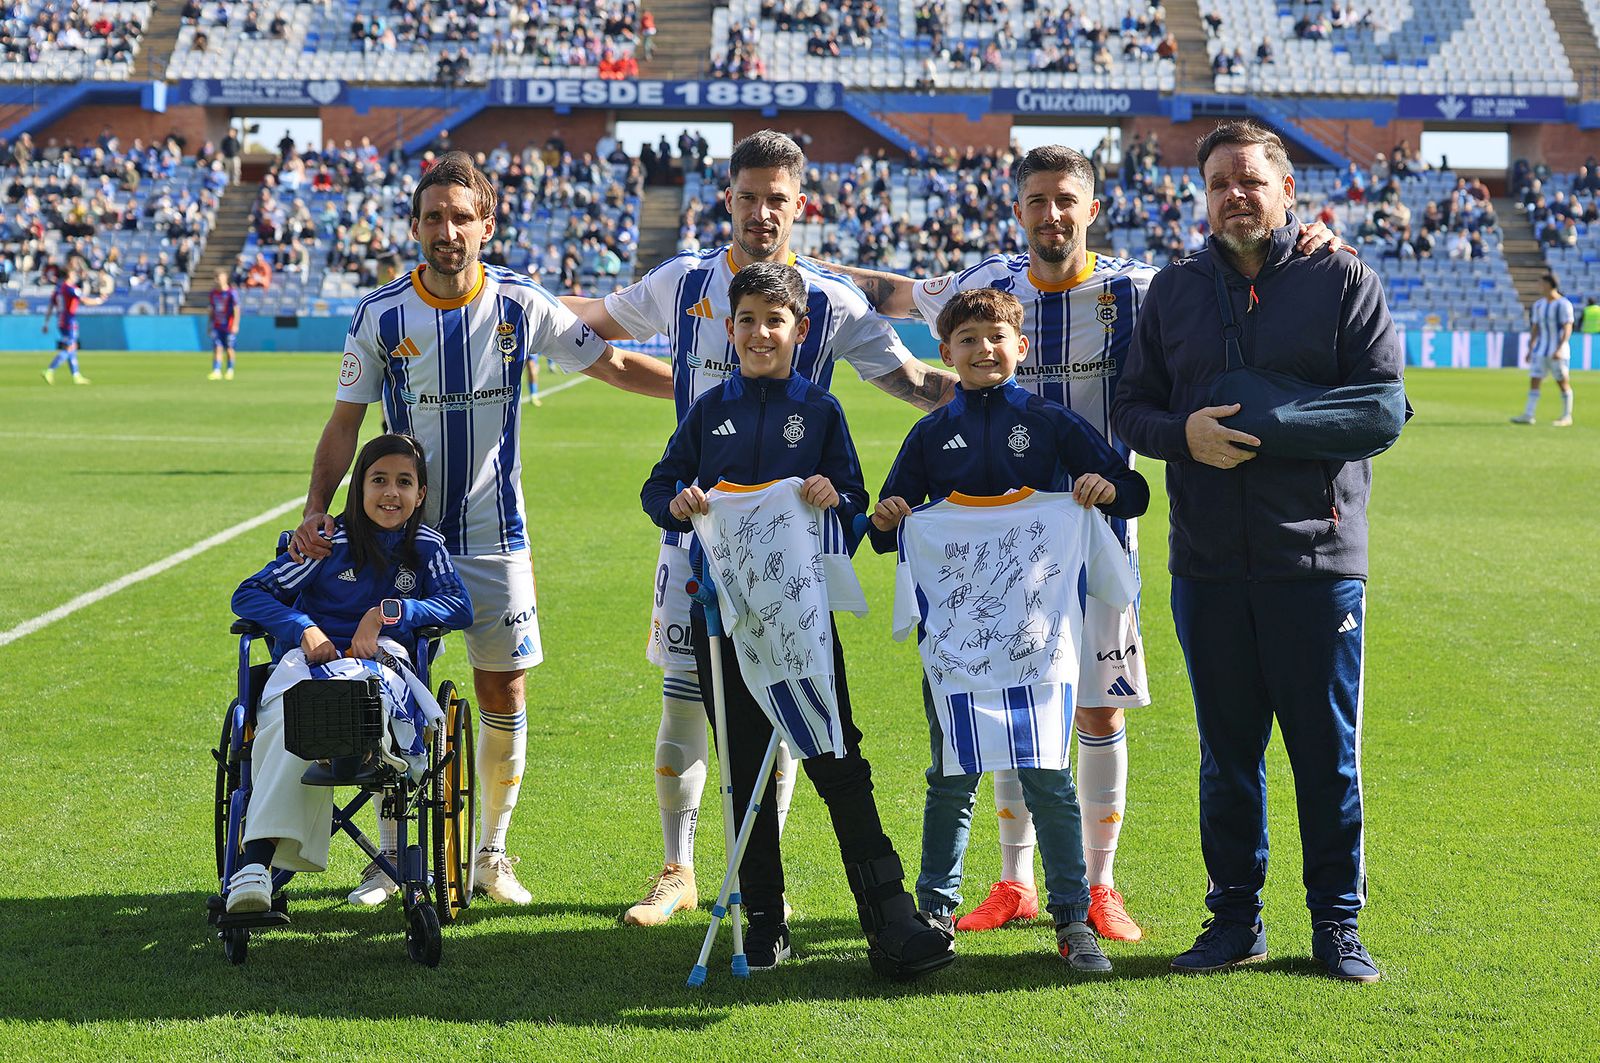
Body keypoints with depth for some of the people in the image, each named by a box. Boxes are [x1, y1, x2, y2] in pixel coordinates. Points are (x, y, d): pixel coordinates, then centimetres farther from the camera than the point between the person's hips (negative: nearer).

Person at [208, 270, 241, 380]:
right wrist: (210, 324, 17)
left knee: (229, 349, 5)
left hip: (228, 325, -4)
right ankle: (217, 371, -10)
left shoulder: (231, 293, -8)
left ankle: (230, 370, 20)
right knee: (217, 348, -6)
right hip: (216, 325, 4)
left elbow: (236, 309, -9)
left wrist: (235, 325, -16)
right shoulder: (214, 292, 9)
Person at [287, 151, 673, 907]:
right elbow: (344, 424, 1)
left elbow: (617, 367, 6)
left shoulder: (520, 305, -3)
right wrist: (315, 512, -12)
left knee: (503, 695, 3)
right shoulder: (381, 315, -5)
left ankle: (492, 855, 18)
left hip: (496, 537, 1)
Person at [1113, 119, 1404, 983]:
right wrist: (1185, 433, -11)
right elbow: (1131, 407, 11)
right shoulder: (1174, 290, 12)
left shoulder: (1343, 281, 2)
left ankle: (1336, 923, 13)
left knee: (1327, 750, 2)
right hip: (1206, 560, 3)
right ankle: (1235, 919, 20)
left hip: (1317, 555, -3)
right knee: (1227, 752, 10)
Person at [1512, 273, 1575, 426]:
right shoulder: (1538, 304, 9)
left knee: (1563, 382, 2)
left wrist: (1559, 349, -24)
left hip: (1557, 351, -6)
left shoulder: (1563, 304, -10)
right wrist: (1530, 349, 12)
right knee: (1534, 381, -3)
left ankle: (1567, 417, 10)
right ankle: (1528, 416, -7)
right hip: (1540, 350, 6)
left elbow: (1567, 329, -14)